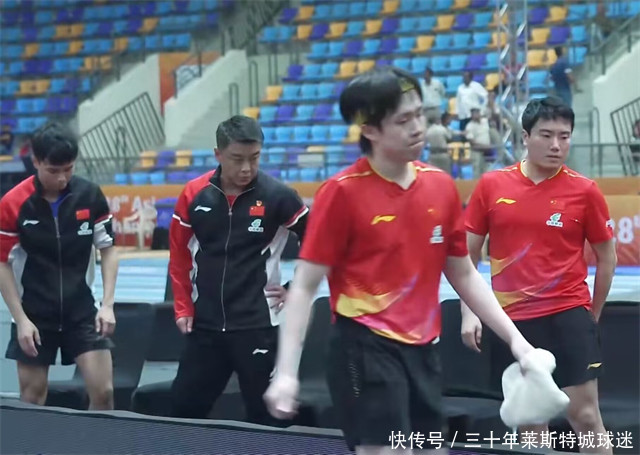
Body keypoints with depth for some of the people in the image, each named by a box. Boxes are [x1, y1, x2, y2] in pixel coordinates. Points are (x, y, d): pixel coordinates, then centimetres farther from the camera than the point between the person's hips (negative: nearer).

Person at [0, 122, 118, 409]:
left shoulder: (91, 195, -6)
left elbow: (108, 250, 3)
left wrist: (107, 304, -6)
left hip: (83, 311, 1)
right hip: (33, 314, -1)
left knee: (103, 391, -4)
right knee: (32, 399, 5)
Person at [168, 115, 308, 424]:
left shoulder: (277, 196, -10)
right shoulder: (194, 195, -1)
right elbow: (179, 253, 10)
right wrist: (183, 307, 7)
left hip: (257, 326, -3)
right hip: (205, 324, 3)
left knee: (263, 416, 3)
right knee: (183, 408, 10)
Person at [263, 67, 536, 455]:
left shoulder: (442, 186, 6)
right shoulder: (342, 192, -10)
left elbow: (464, 275, 16)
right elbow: (305, 286, -9)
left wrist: (514, 337, 9)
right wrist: (286, 372, -16)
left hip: (423, 350, 6)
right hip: (366, 349, -6)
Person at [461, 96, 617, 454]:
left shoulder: (584, 190, -3)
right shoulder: (492, 185, 1)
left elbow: (607, 256, 7)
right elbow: (468, 254, 8)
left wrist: (592, 315, 9)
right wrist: (469, 312, 0)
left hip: (567, 315, -2)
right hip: (511, 318, 2)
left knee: (585, 417, -5)